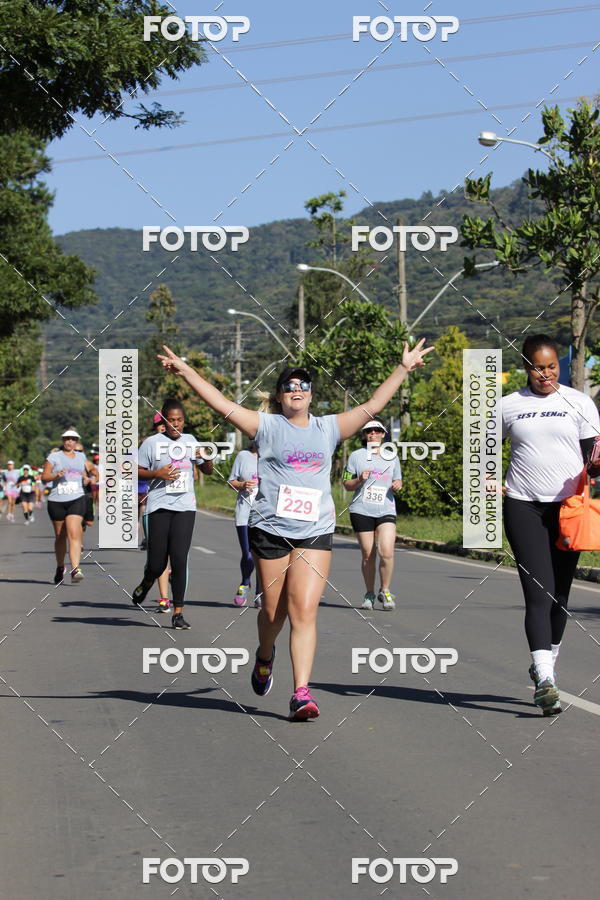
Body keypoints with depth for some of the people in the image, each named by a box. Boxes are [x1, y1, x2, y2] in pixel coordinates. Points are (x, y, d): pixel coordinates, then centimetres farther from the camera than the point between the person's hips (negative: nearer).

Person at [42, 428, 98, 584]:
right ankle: (60, 568, 31)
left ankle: (75, 570, -27)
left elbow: (92, 468, 32)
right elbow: (44, 477, -1)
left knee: (74, 534, -17)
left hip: (76, 500, 0)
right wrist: (57, 475, -18)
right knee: (60, 536, 9)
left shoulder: (81, 457, 14)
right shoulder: (54, 457, 5)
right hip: (56, 501, 0)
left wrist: (95, 473, 10)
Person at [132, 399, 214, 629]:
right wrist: (157, 474, -13)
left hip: (185, 507, 2)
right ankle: (146, 583, 35)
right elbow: (137, 471, 4)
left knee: (180, 559, -9)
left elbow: (206, 470, 21)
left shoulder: (189, 440, 11)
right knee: (157, 564, -2)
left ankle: (178, 613, -3)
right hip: (159, 507, -2)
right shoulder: (152, 443, 0)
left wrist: (209, 459, -1)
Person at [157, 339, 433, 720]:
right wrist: (186, 370, -5)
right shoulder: (267, 426, 5)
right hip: (271, 530, -1)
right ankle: (265, 657, 42)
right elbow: (221, 403, 0)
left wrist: (404, 368, 21)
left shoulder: (328, 428, 13)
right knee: (274, 610, 9)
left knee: (304, 611, -10)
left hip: (315, 532, 1)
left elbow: (373, 406, 19)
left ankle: (301, 693, -15)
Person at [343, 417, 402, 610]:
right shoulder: (356, 456, 5)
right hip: (361, 511, -1)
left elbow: (398, 481, 22)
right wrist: (359, 480, -12)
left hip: (386, 510, 1)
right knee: (368, 555, 0)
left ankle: (385, 591, 2)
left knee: (386, 552, -16)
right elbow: (346, 484, 8)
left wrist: (398, 485, -1)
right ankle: (369, 594, 16)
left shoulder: (392, 457, 13)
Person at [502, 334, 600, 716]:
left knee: (560, 593, 8)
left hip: (568, 507, 1)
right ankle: (545, 680, -19)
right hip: (523, 506, -1)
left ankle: (545, 665, 28)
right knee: (538, 593, -12)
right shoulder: (508, 406, 7)